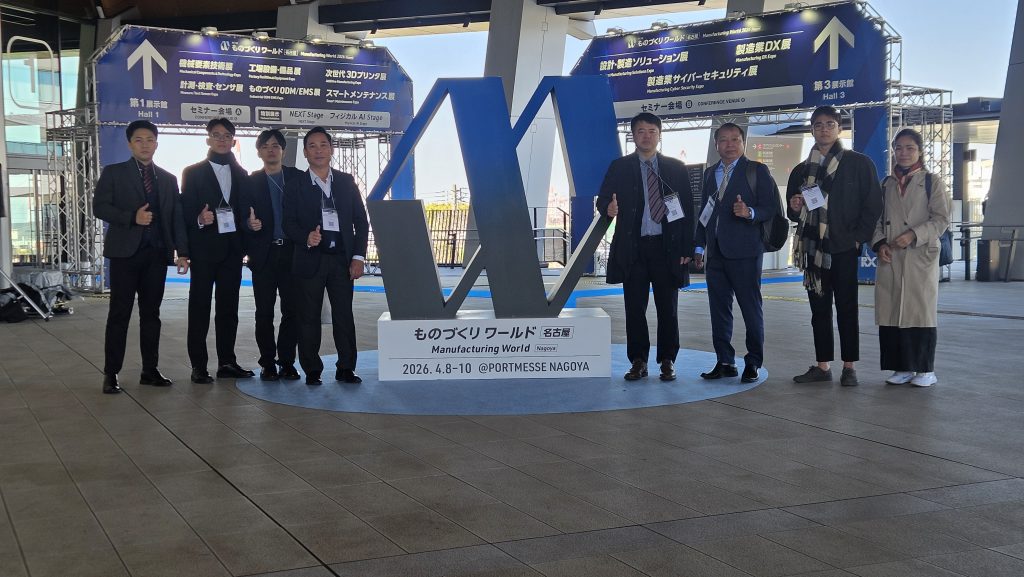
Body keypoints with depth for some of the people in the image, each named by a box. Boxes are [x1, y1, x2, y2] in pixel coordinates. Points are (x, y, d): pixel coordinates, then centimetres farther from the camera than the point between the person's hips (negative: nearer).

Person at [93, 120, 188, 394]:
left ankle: (150, 370, 13)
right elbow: (100, 207, -3)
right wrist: (132, 217, -17)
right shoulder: (113, 173, 5)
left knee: (151, 314, 7)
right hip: (125, 252, -3)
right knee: (119, 314, -2)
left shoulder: (168, 179, 14)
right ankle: (111, 373, 3)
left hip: (157, 254, 3)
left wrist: (181, 250, -1)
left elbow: (176, 217, 10)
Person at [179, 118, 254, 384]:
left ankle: (227, 362, 13)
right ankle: (198, 366, 2)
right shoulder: (193, 172, 4)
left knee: (229, 307, 7)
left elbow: (245, 211, 15)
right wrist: (199, 219, -22)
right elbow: (185, 211, -3)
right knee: (199, 307, -1)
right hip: (204, 249, -4)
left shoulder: (241, 174, 15)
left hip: (232, 249, 4)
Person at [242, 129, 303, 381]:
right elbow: (242, 216, 4)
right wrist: (249, 224, -17)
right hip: (264, 255, 0)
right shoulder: (250, 182, 8)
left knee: (292, 310, 0)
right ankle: (268, 363, 10)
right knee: (264, 312, 2)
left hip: (292, 253, 0)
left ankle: (287, 362, 9)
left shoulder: (298, 178, 8)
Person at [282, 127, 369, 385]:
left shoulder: (346, 182, 11)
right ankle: (312, 370, 9)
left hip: (342, 259, 1)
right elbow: (288, 223, 1)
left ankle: (346, 368, 9)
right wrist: (306, 237, -20)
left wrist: (358, 257, 0)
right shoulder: (295, 186, 6)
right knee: (309, 316, 2)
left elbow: (361, 221, 10)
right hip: (310, 259, -1)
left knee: (344, 315, 1)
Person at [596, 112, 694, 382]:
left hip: (667, 248, 0)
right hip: (633, 248, 0)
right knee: (634, 308, 3)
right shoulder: (619, 167, 7)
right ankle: (638, 361, 13)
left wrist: (687, 248, -1)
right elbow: (603, 198, 1)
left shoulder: (676, 168, 9)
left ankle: (667, 362, 14)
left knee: (668, 309, 4)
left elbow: (687, 209, 7)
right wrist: (608, 208, -25)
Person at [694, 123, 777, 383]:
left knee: (751, 309, 0)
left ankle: (753, 362, 9)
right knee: (719, 309, 8)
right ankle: (725, 362, 16)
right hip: (716, 252, 6)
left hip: (744, 252, -5)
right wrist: (699, 246, 14)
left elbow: (770, 208, -5)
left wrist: (749, 212, -24)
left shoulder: (757, 171, 0)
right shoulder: (710, 173, 17)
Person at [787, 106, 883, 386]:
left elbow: (873, 204, -1)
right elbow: (793, 213, 21)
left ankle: (849, 367, 5)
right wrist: (795, 208, -2)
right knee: (819, 308, 6)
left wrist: (858, 237, -9)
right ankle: (822, 366, 10)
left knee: (846, 308, -1)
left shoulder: (859, 163, 2)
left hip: (844, 247, -4)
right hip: (813, 248, 4)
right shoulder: (802, 170, 14)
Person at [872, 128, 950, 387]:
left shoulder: (932, 182, 4)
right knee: (892, 311, 2)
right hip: (890, 259, 4)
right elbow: (877, 219, 14)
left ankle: (925, 369, 6)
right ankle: (903, 367, 11)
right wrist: (879, 243, -3)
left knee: (921, 310, -2)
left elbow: (941, 219, -3)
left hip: (921, 257, -4)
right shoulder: (886, 184, 15)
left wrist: (914, 235, -15)